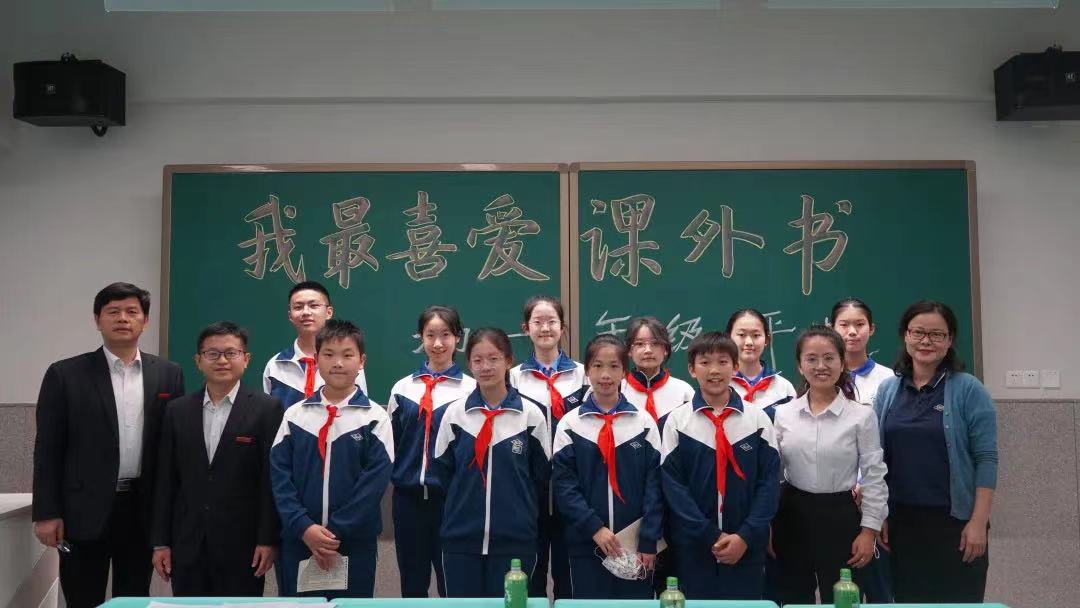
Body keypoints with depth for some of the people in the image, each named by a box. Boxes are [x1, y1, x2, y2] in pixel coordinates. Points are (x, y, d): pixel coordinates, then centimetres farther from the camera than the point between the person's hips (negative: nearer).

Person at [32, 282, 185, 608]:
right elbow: (48, 449, -1)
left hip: (144, 510, 2)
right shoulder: (65, 374, -1)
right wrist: (47, 512, -6)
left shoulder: (168, 374, 5)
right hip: (85, 511, -2)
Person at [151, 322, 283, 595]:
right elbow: (166, 480, 9)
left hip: (242, 544, -3)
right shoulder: (177, 410, 8)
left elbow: (272, 479, -6)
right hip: (187, 544, 3)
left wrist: (268, 540, -9)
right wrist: (160, 542, 6)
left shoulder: (267, 409, -4)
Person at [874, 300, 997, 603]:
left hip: (955, 519, -3)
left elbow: (986, 458, -8)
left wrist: (978, 522, -13)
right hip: (901, 520, 3)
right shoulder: (887, 390, 5)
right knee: (908, 600, 12)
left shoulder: (968, 390, -6)